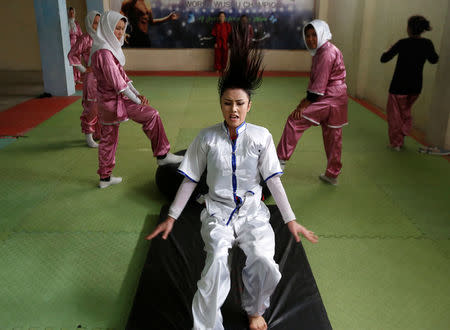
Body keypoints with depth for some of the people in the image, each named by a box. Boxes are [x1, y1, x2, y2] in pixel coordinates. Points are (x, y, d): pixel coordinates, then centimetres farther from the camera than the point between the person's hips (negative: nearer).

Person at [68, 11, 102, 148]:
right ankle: (88, 137, 11)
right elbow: (72, 55, -8)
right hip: (92, 78, -6)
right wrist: (84, 70, -9)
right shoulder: (85, 38, -11)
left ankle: (99, 134, 26)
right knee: (92, 108, -1)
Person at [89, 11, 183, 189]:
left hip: (106, 100, 10)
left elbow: (121, 74, 14)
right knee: (151, 115, -9)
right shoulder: (103, 52, -18)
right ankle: (162, 155, -3)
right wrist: (137, 100, -15)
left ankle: (105, 178, 26)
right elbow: (116, 81, -21)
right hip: (114, 100, -10)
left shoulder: (109, 47, 13)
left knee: (108, 138, 15)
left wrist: (137, 94, 4)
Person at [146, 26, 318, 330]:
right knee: (217, 261, -28)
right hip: (218, 211, 0)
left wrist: (291, 220, -4)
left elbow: (273, 180, -2)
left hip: (252, 210, 1)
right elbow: (190, 180, 2)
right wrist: (171, 217, 2)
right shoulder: (208, 138, -4)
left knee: (264, 261, -23)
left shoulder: (261, 136, -4)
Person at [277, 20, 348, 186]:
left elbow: (320, 82, -19)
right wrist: (308, 97, 11)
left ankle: (281, 159, -4)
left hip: (330, 99, -10)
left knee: (295, 120, -9)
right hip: (336, 102, 10)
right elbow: (315, 79, 18)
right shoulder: (321, 51, 15)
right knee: (333, 137, 15)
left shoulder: (327, 52, -16)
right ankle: (332, 174, 25)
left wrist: (306, 103, -16)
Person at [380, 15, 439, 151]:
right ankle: (402, 137, 30)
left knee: (395, 114, 12)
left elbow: (384, 59, -10)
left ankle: (396, 142, 20)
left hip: (399, 86, -4)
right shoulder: (427, 44, -4)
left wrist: (390, 50, 8)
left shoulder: (403, 43, -17)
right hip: (416, 87, 4)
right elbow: (434, 59, 15)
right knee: (406, 112, 25)